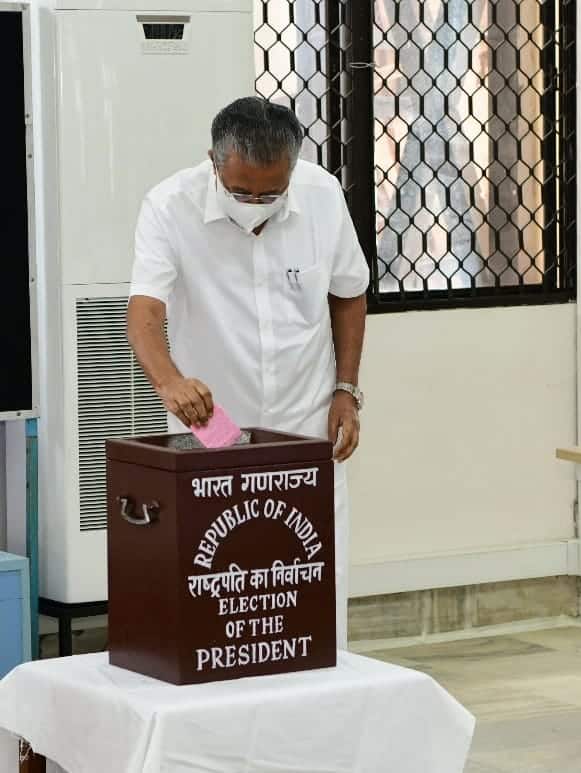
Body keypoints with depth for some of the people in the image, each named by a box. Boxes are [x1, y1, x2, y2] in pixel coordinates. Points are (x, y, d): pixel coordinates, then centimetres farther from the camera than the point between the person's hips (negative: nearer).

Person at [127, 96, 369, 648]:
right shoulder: (170, 208, -17)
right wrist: (169, 381, -48)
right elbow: (144, 311, -29)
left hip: (307, 433, 2)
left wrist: (345, 391, 1)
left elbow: (348, 294, 7)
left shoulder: (323, 196, -8)